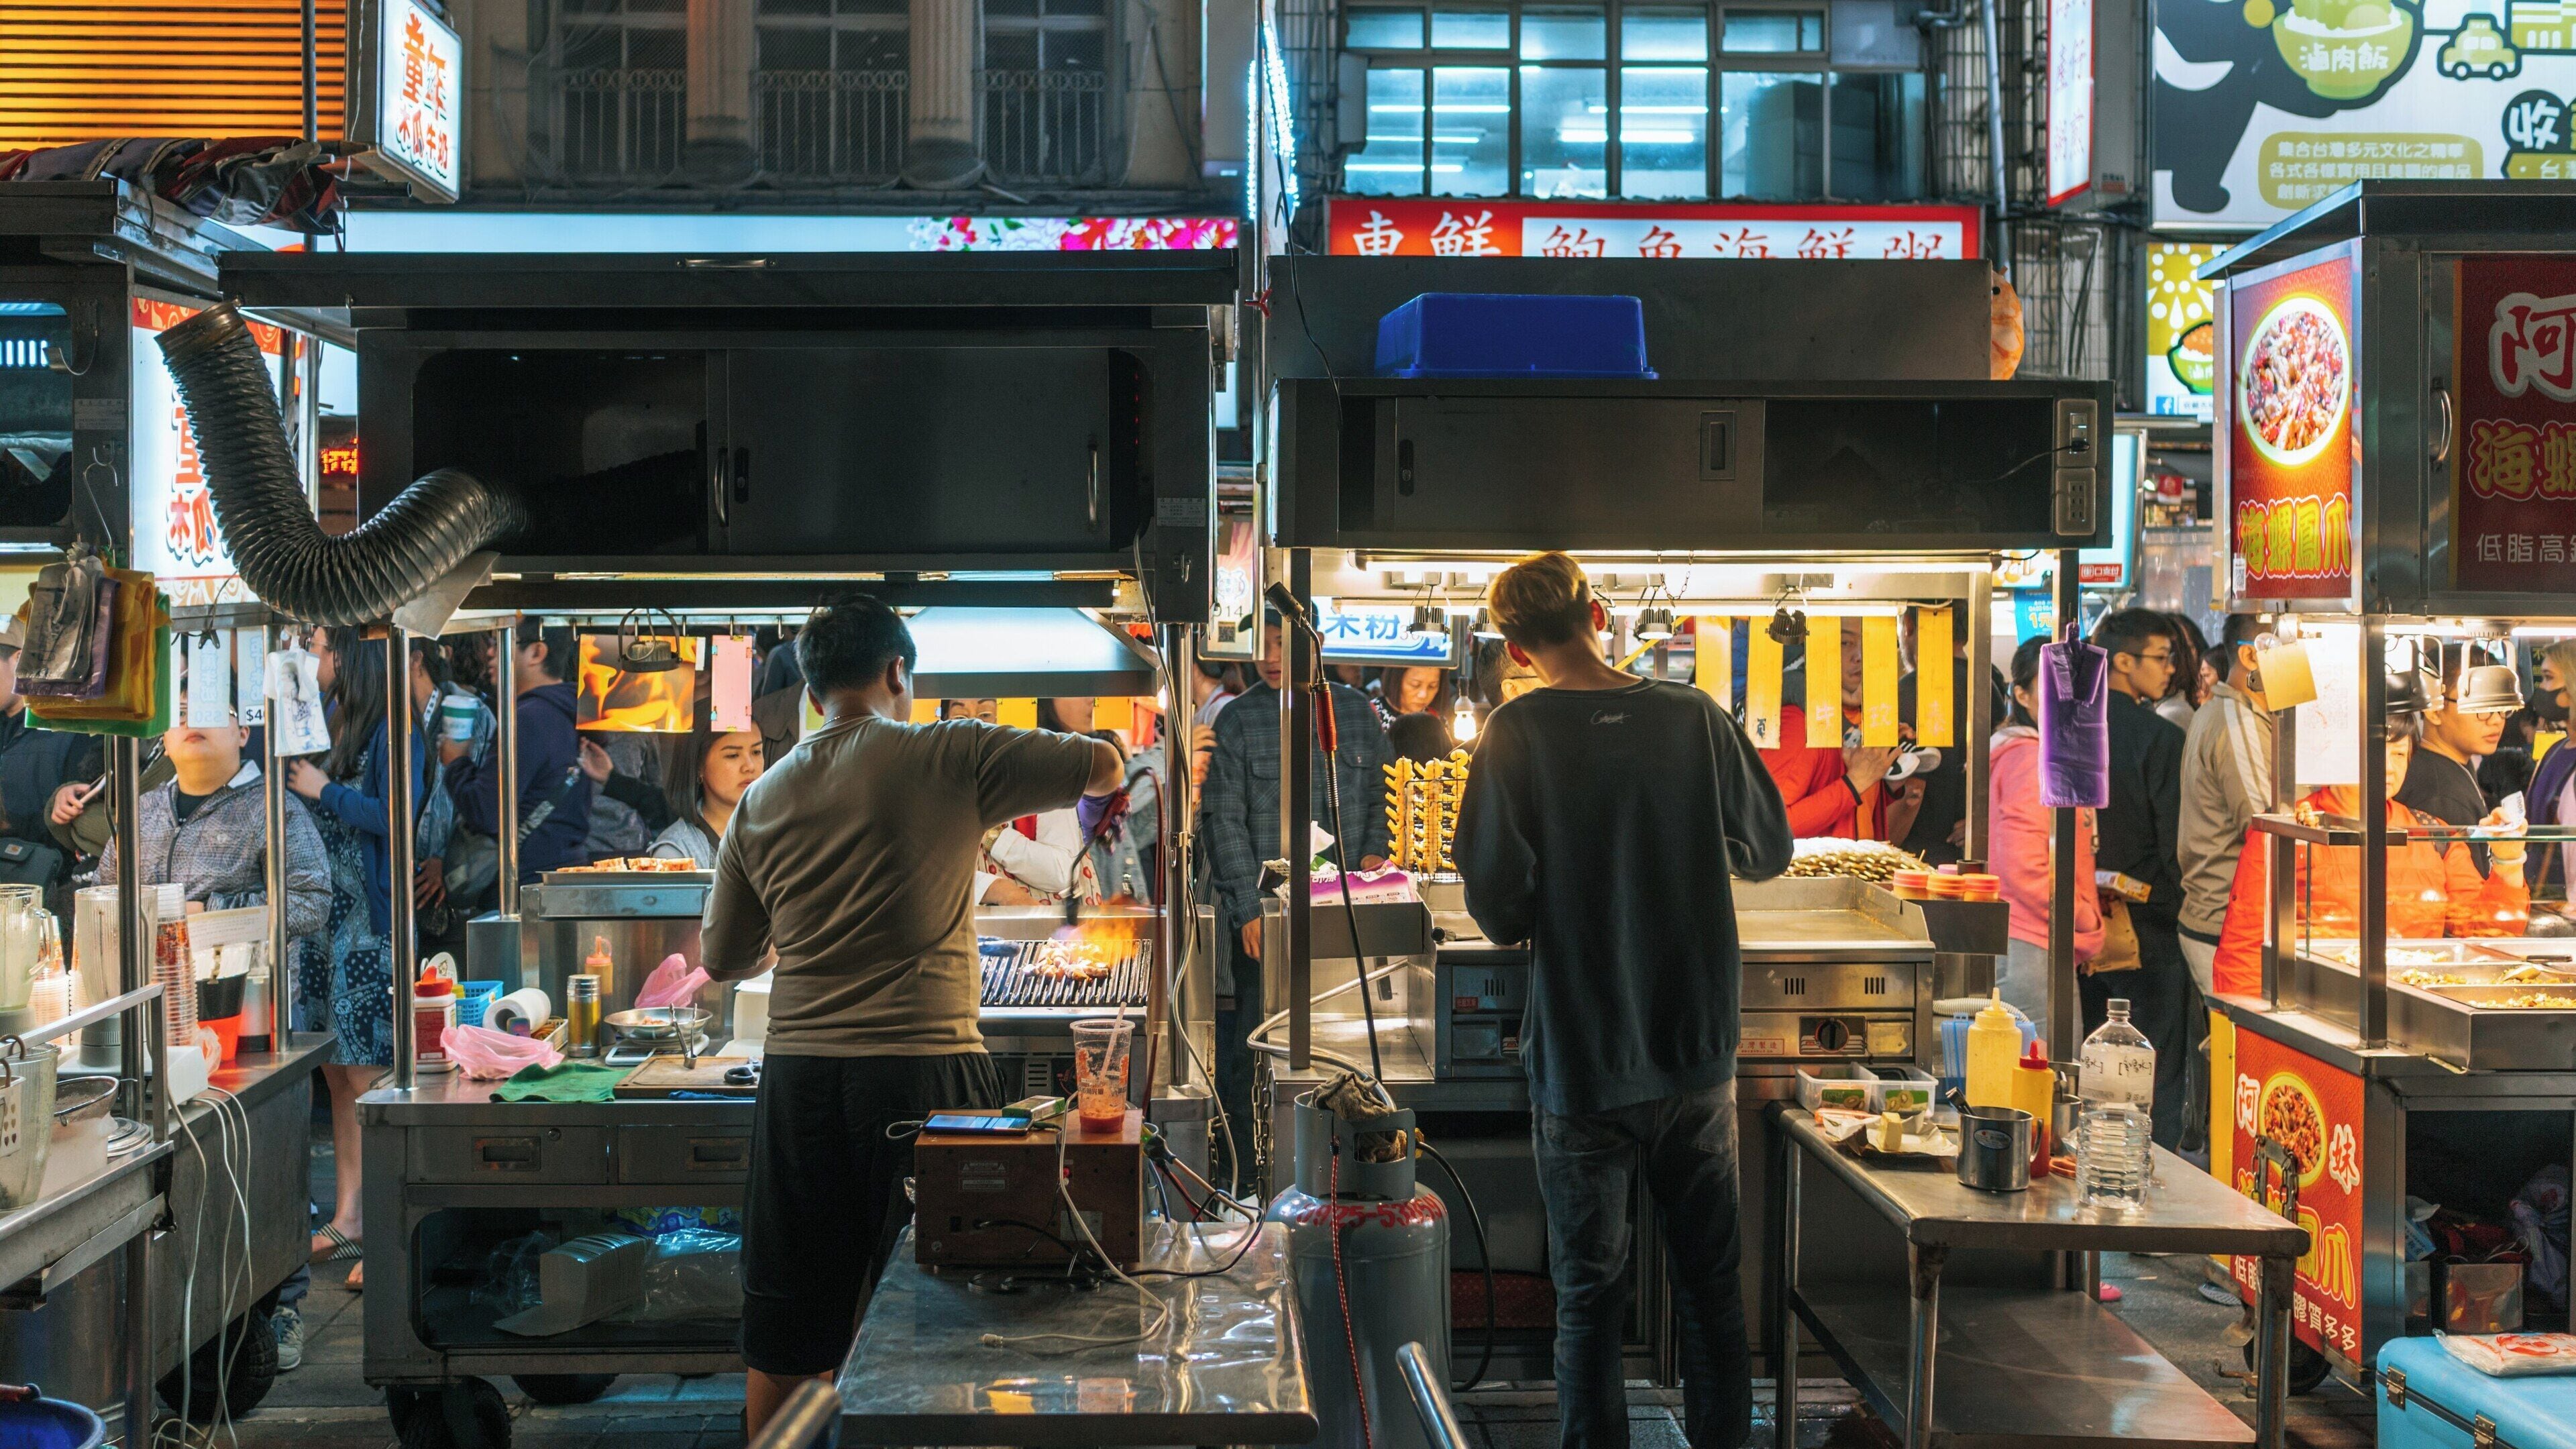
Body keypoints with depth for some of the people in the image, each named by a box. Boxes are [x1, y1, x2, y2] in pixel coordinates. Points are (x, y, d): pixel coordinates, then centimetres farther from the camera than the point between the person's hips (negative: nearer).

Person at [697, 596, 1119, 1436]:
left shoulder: (759, 803, 9)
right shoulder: (947, 757, -5)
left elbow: (723, 963, 17)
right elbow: (1104, 768, -1)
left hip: (800, 1082, 4)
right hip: (926, 1072, -4)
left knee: (781, 1344, 11)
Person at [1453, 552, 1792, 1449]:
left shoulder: (1519, 734, -12)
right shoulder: (1694, 717, -4)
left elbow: (1496, 906, -16)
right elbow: (1769, 851, 8)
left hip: (1583, 1064, -3)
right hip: (1699, 1051, 3)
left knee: (1590, 1292, 8)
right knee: (1711, 1281, 16)